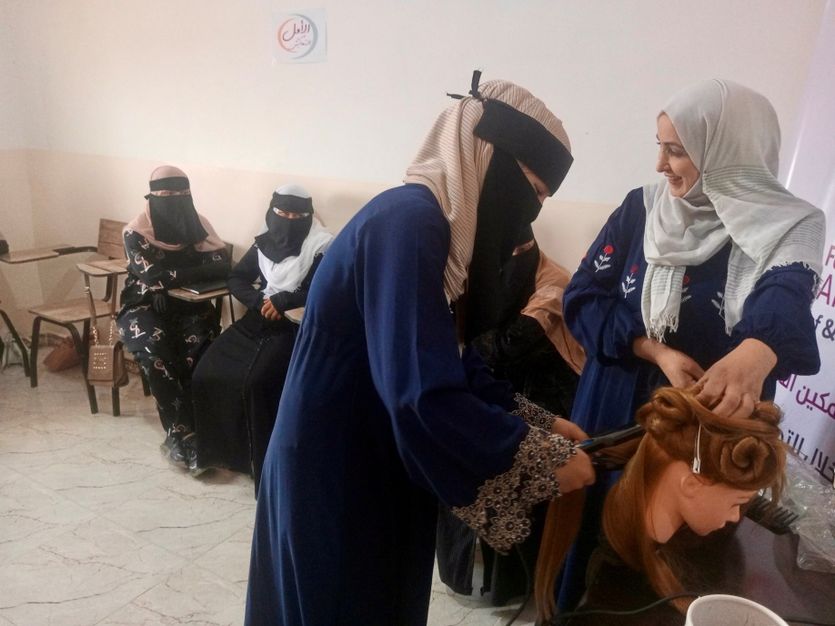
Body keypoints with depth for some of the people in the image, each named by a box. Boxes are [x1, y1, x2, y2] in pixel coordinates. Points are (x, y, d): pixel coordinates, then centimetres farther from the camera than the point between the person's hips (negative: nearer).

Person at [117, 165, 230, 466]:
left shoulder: (197, 225, 0)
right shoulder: (136, 232, -9)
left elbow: (222, 266, -11)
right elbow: (152, 279, -22)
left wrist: (171, 278, -21)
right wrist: (193, 272, -21)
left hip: (188, 304, 2)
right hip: (144, 304, -2)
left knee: (199, 346, -28)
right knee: (154, 350, -32)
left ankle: (177, 434, -21)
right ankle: (180, 430, -25)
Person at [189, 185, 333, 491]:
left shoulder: (320, 246, -4)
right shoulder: (264, 243, 12)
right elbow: (236, 279, 11)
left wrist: (283, 300, -21)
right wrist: (260, 301, -9)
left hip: (294, 325, -6)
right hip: (257, 318, 6)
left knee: (256, 382, -28)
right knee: (206, 373, -9)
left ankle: (265, 462, -11)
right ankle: (211, 449, 11)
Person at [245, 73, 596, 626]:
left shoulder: (429, 223, 6)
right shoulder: (409, 222, -25)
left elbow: (453, 366, 10)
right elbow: (424, 394, -32)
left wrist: (540, 422, 5)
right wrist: (543, 461, -20)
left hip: (376, 464, 9)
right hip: (337, 472, -9)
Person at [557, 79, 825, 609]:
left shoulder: (788, 227, -10)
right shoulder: (643, 207, -3)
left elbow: (786, 295, -31)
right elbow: (583, 297, -6)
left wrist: (756, 353, -53)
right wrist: (655, 351, -20)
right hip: (617, 411, 2)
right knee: (597, 527, 16)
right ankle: (577, 606, 42)